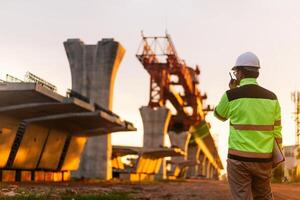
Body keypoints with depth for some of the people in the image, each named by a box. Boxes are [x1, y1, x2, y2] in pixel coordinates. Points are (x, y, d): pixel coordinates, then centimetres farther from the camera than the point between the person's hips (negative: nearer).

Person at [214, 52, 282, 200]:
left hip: (239, 159, -3)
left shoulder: (231, 96, -8)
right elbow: (277, 132, 5)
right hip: (263, 159, 4)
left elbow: (220, 115, 13)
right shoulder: (271, 97, 3)